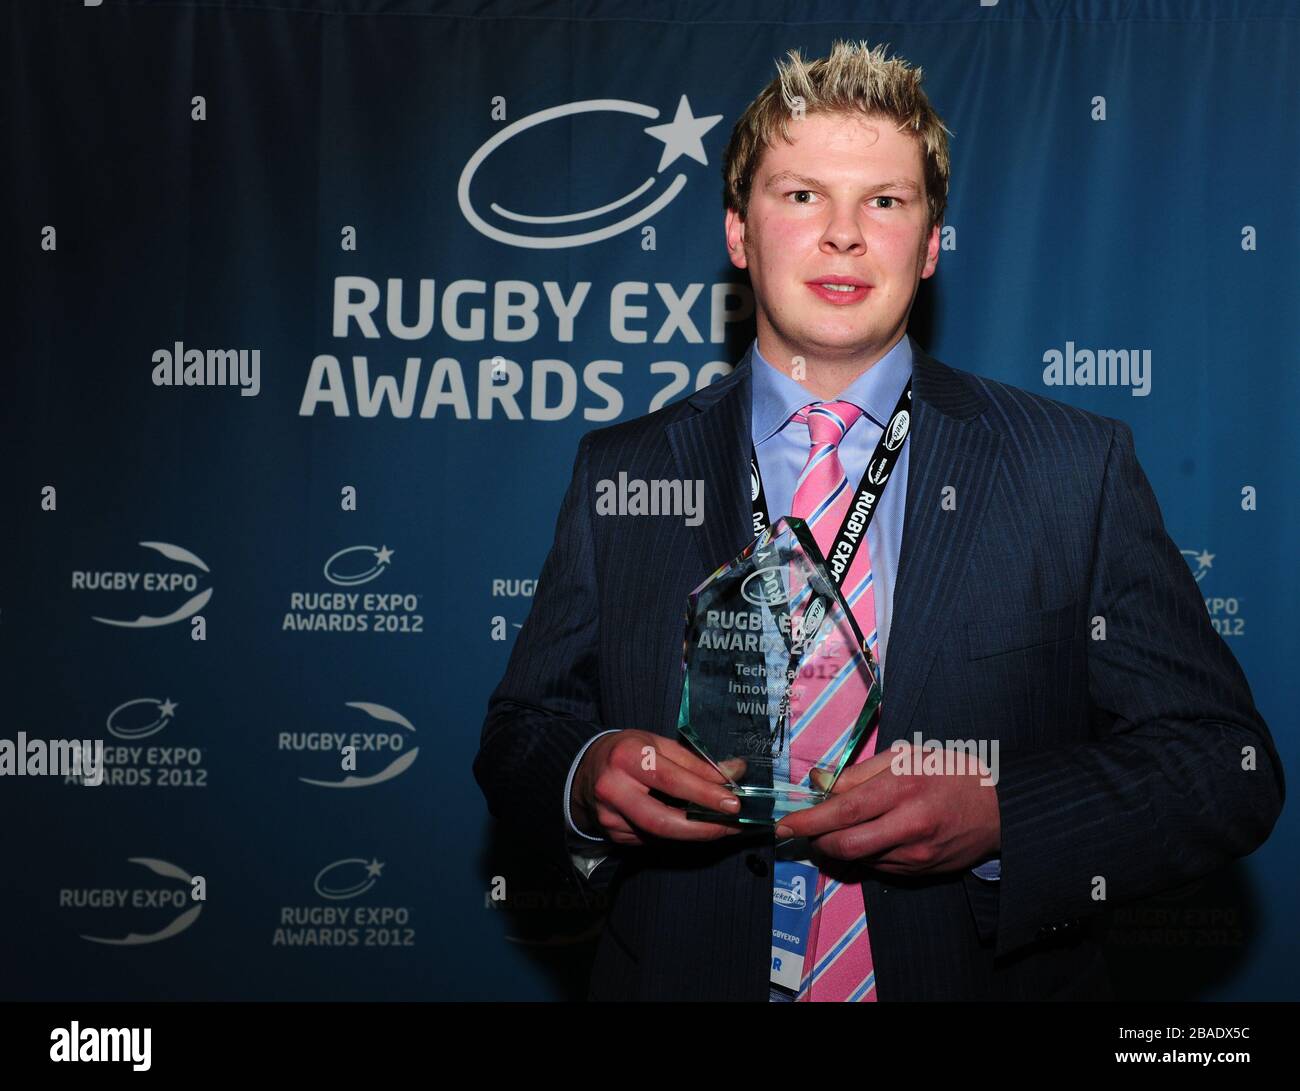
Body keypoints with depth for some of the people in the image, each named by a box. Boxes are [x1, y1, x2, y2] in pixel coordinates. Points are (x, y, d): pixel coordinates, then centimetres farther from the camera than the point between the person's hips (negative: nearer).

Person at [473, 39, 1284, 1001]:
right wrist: (587, 778, -20)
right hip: (685, 977, 1)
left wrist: (997, 817, -25)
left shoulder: (1080, 469, -8)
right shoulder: (620, 476, -2)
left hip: (989, 978, -1)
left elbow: (1226, 763, -10)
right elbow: (521, 731, 3)